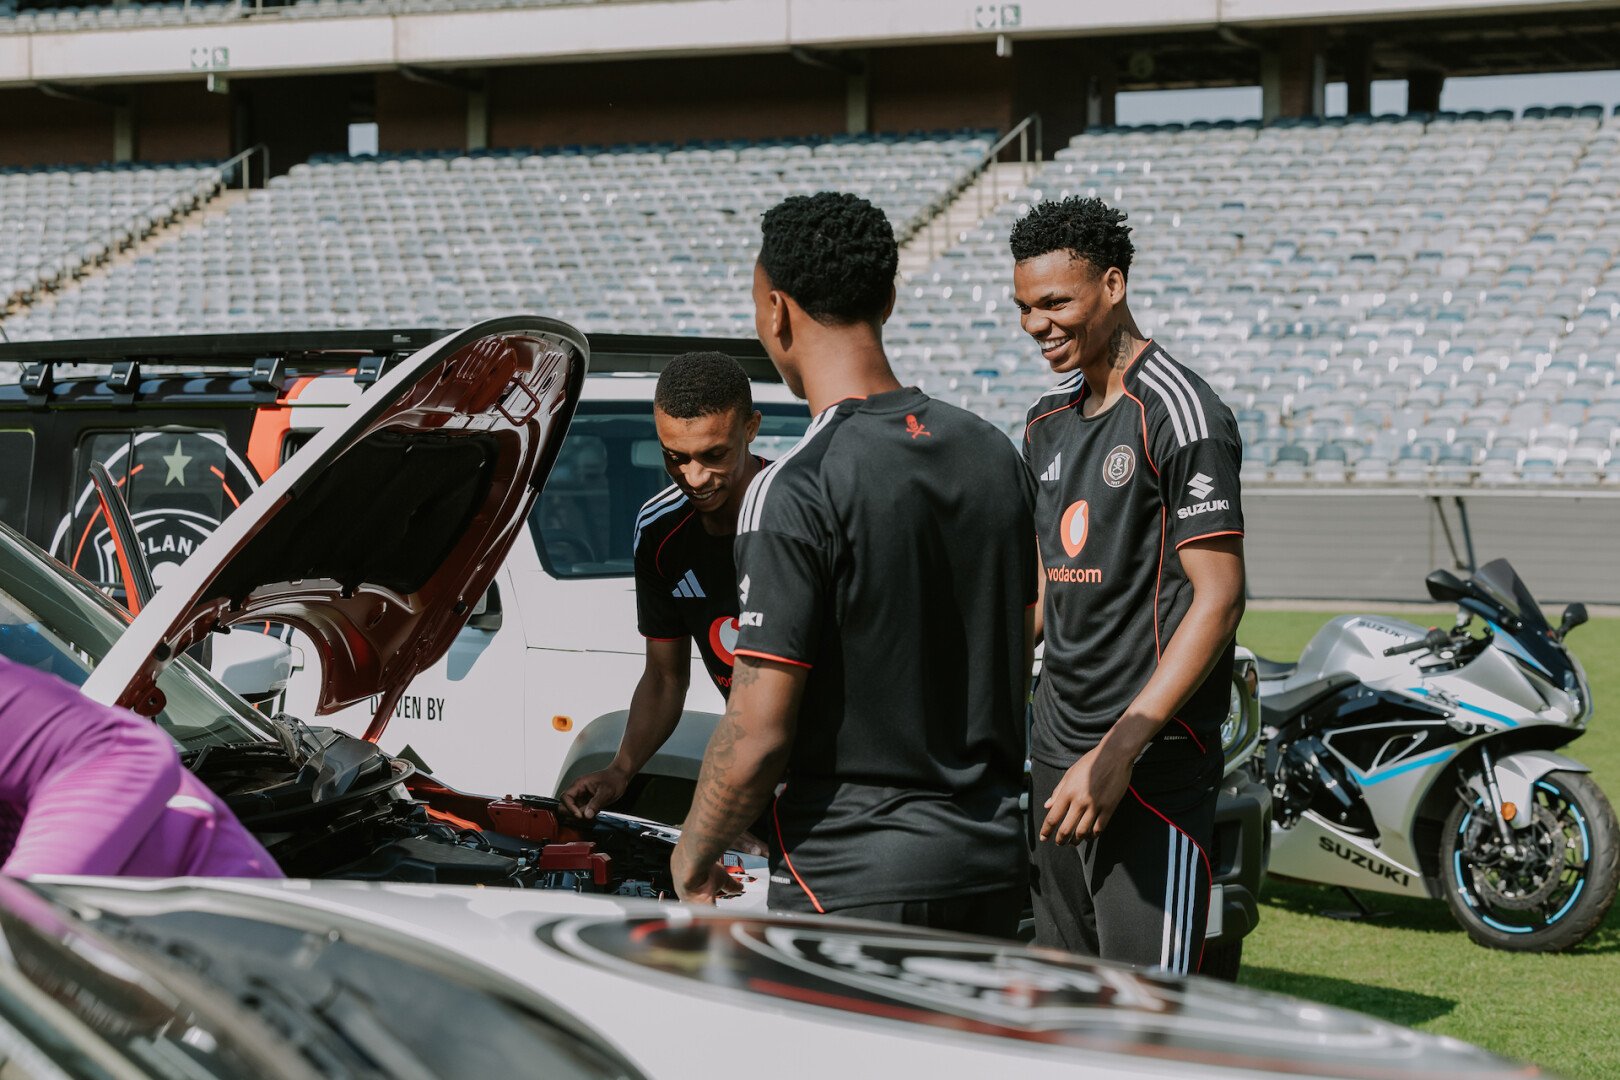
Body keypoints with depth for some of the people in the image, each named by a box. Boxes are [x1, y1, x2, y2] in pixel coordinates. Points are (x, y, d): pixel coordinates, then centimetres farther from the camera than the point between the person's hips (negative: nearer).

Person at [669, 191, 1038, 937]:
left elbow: (759, 733, -17)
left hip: (851, 882, -7)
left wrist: (692, 859, -1)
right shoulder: (995, 455, 6)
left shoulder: (796, 492, -17)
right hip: (993, 867, 7)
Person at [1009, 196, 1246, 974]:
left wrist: (1120, 751, -20)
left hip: (1153, 756, -8)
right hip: (1054, 748, 8)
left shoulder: (1178, 413, -10)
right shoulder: (1046, 421, 16)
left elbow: (1218, 598, -15)